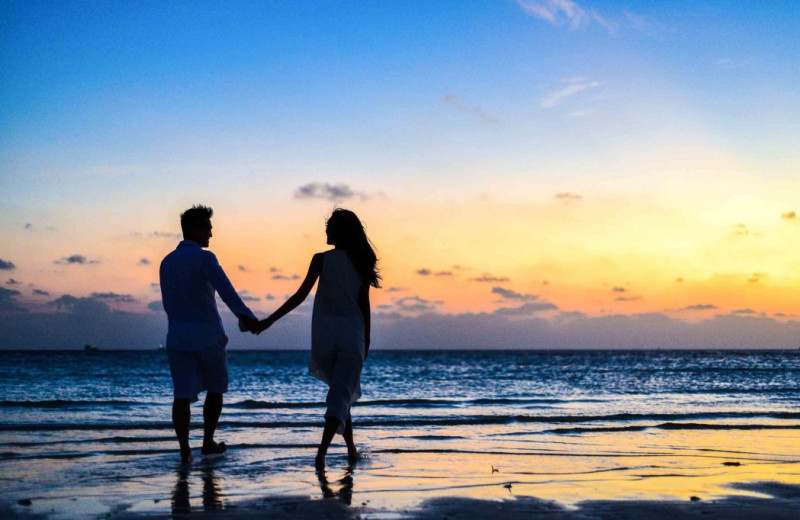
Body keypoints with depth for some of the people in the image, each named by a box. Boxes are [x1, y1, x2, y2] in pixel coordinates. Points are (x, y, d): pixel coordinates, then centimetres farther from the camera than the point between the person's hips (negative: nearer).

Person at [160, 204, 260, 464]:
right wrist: (246, 316, -40)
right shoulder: (204, 258, -9)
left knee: (182, 396, -1)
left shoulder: (166, 263, 13)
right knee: (215, 389, 16)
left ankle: (185, 449, -13)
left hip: (177, 336, 4)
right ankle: (208, 443, 21)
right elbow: (225, 289, -27)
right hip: (207, 335, -4)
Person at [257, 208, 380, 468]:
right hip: (352, 332, 0)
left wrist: (270, 320, -3)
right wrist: (366, 340, 12)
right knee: (342, 395, -2)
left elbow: (300, 295, -8)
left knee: (341, 390, 19)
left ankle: (351, 448, 23)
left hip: (324, 332, 0)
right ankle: (323, 448, -20)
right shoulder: (361, 262, 3)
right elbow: (364, 304, 3)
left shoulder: (321, 259, -4)